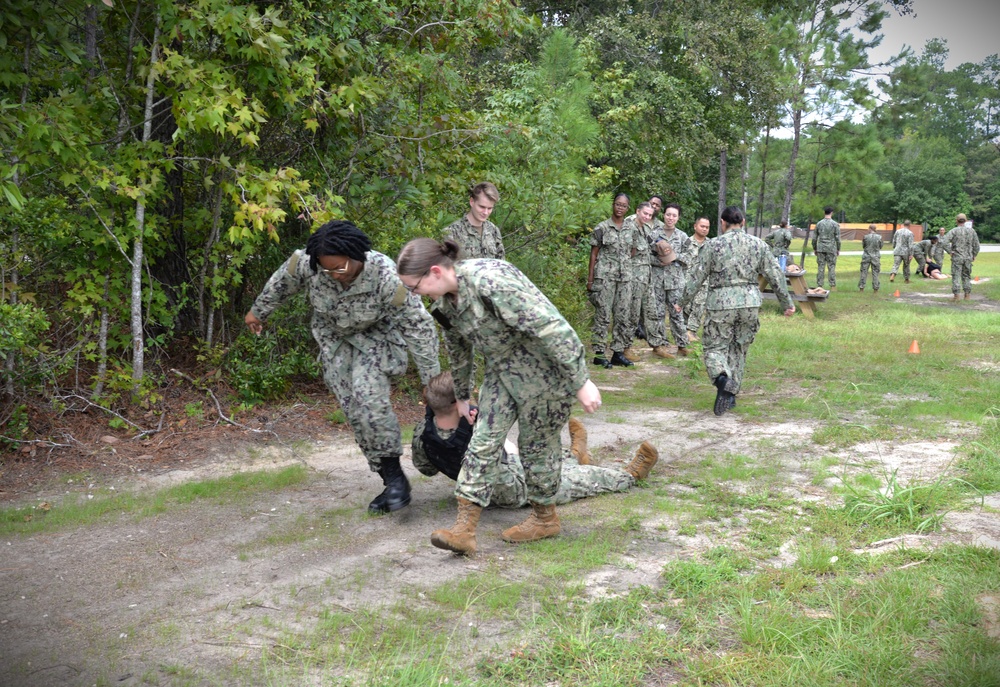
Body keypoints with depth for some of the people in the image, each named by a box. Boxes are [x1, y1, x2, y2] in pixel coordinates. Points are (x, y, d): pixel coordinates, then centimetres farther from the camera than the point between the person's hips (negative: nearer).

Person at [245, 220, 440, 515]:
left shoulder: (385, 276, -36)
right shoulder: (306, 262, -26)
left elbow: (418, 325, -28)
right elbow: (281, 282, -2)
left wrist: (432, 378, -25)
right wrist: (258, 311, 14)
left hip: (374, 337, -4)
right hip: (334, 340, 4)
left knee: (369, 397, -26)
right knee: (354, 410, -3)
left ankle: (395, 475, -15)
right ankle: (389, 482, 5)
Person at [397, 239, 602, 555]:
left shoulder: (490, 280, -30)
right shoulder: (444, 302, -1)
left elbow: (549, 326, -30)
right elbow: (457, 350, 18)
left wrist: (581, 382, -26)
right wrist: (462, 396, 29)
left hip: (543, 369, -8)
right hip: (503, 371, 8)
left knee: (536, 443, 5)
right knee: (483, 440, 1)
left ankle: (545, 518, 27)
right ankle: (464, 529, 2)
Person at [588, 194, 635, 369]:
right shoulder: (602, 228, 0)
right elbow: (593, 255, 0)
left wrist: (629, 274, 10)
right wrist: (590, 280, -5)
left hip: (625, 278, 5)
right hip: (605, 277, -5)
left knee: (622, 317, 5)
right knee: (603, 316, -5)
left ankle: (618, 352, 13)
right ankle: (599, 354, -1)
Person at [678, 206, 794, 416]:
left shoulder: (714, 245, -3)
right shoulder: (758, 245, 5)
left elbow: (698, 277, -2)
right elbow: (776, 276, 7)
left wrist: (683, 302, 9)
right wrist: (787, 303, 17)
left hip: (721, 304, -3)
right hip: (750, 303, 3)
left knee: (715, 347, 5)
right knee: (739, 349, 16)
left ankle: (722, 378, -25)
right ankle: (731, 393, 19)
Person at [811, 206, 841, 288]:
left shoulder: (819, 224, 4)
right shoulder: (835, 224, -4)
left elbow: (814, 238, 7)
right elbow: (837, 238, -3)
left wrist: (814, 248, 16)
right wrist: (838, 249, 6)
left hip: (820, 249, 2)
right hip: (831, 249, -2)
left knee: (820, 267, 4)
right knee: (831, 267, 1)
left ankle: (819, 285, 4)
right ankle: (833, 285, 1)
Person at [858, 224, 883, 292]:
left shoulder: (866, 237, -9)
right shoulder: (879, 237, -6)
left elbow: (863, 246, 2)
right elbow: (881, 246, 5)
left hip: (866, 256, -1)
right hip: (875, 257, 1)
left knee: (864, 272, 6)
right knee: (875, 273, 7)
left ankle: (861, 287, 7)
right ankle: (875, 288, 8)